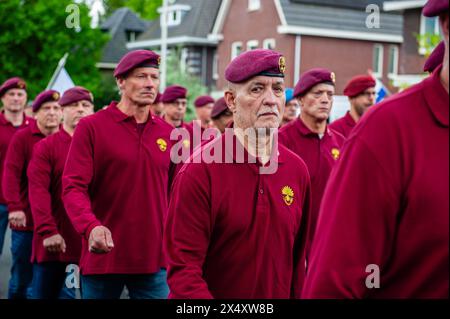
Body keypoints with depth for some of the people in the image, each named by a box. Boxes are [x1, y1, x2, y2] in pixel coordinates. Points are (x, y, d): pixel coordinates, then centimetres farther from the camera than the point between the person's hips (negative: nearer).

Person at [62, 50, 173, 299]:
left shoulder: (167, 133, 7)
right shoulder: (91, 127, -4)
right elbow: (73, 187, -11)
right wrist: (91, 227, -28)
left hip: (155, 260, 3)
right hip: (103, 255, -3)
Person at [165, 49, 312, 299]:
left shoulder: (297, 169, -1)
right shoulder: (199, 170, -16)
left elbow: (297, 258, 4)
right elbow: (183, 269, -20)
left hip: (279, 293, 5)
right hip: (213, 293, -4)